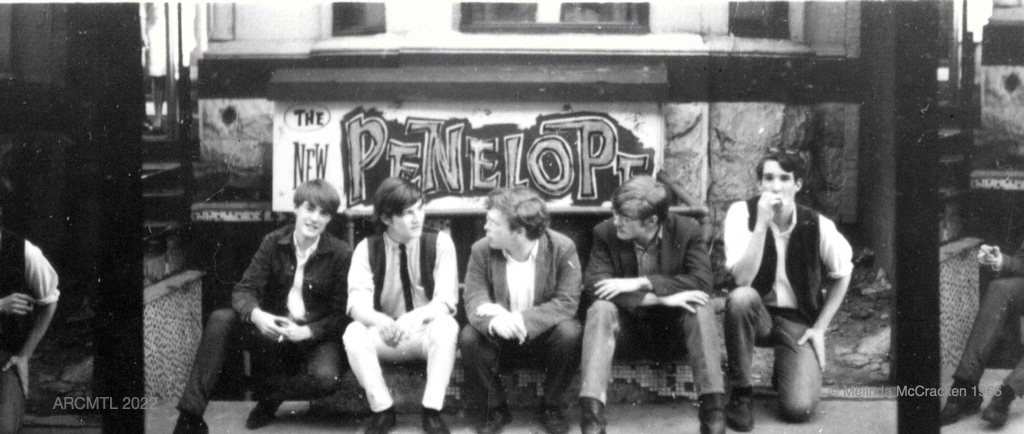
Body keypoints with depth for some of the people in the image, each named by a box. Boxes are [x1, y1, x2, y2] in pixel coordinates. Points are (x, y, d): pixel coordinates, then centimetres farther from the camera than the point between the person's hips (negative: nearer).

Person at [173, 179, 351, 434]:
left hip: (315, 337, -2)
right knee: (220, 320, -24)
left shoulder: (341, 254, -8)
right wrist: (256, 315, -30)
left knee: (326, 378, -35)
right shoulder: (273, 243, -1)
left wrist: (306, 332, -25)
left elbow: (341, 314, -8)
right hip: (274, 331, 2)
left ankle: (270, 393, -1)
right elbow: (244, 289, -6)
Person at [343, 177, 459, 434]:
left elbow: (445, 301, -17)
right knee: (354, 333, -30)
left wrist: (416, 316, -39)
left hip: (426, 333, -1)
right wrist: (379, 321, -40)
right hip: (385, 337, 1)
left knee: (446, 326, -35)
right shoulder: (367, 249, -5)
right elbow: (357, 304, -15)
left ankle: (432, 411, -25)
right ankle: (382, 410, -16)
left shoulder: (439, 243, -8)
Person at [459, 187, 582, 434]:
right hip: (500, 340, 1)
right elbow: (474, 301, -14)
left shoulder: (562, 249, -15)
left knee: (570, 333, -32)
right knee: (468, 337, -28)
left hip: (544, 334, -1)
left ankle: (552, 408, -7)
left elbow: (567, 302, -20)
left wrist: (524, 320, -33)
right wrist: (494, 321, -39)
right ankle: (495, 409, -4)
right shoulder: (482, 251, -9)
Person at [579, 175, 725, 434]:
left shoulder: (687, 230, -10)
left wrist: (640, 282, -30)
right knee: (600, 310, -31)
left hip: (671, 332, 0)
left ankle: (713, 410, -36)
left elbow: (702, 282, -22)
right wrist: (661, 298, -31)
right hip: (626, 329, 0)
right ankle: (591, 413, -45)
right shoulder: (605, 233, -9)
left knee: (700, 309, -30)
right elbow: (593, 286, -22)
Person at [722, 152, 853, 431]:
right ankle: (740, 393, -18)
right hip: (756, 314, 0)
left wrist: (820, 328, -1)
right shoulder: (742, 213, -15)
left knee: (799, 409, -21)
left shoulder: (817, 225, -12)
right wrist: (762, 224, -33)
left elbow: (842, 275, 5)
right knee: (741, 297, -38)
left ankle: (785, 369, 19)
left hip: (798, 320, 0)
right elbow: (742, 279, -26)